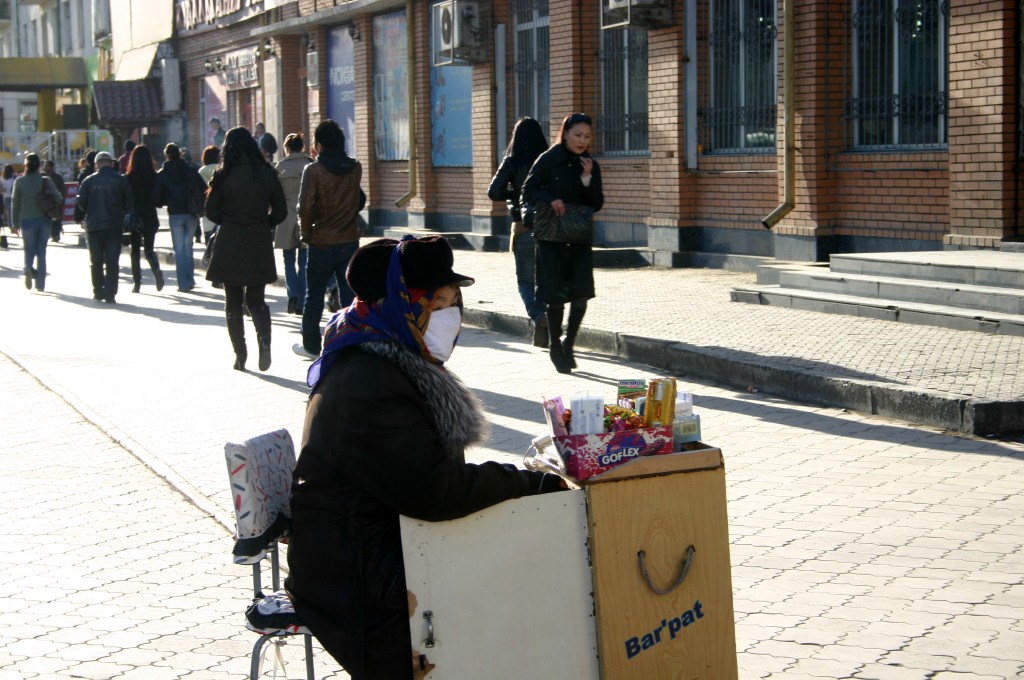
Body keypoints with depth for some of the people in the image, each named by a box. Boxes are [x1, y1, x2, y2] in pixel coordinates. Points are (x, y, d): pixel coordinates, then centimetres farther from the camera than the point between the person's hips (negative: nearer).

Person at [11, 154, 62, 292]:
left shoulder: (19, 181, -3)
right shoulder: (45, 180, -5)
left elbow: (15, 203, 0)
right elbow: (58, 198, -10)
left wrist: (15, 223, 7)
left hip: (27, 221, 0)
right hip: (44, 220, 0)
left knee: (29, 250, 10)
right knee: (41, 252, 10)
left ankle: (29, 269, -22)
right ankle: (40, 284, 10)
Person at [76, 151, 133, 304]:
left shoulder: (89, 181, -2)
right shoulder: (121, 180, -2)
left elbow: (81, 203, -2)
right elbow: (129, 203, -2)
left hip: (94, 225, 1)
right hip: (115, 226, 0)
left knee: (96, 261, 12)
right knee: (112, 261, 0)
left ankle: (98, 292, 17)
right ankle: (110, 294, -7)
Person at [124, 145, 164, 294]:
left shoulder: (128, 178, -11)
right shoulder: (154, 177, -7)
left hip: (134, 219, -2)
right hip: (150, 218, 2)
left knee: (135, 250, 9)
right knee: (149, 248, 13)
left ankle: (137, 282, 5)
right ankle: (156, 269, -15)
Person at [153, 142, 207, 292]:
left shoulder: (162, 174, -2)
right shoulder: (191, 170, 1)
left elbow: (157, 198, -3)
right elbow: (204, 190, -2)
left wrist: (165, 202, 18)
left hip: (175, 214, -2)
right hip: (192, 214, 2)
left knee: (179, 249, 4)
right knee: (188, 246, 15)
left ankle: (184, 284, -1)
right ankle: (190, 280, 12)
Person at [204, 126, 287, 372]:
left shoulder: (224, 175, -8)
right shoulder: (267, 173, -1)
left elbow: (212, 211, -2)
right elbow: (280, 212, 4)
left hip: (230, 246, -2)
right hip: (259, 244, 2)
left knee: (233, 302, 10)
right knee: (256, 299, 12)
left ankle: (240, 354, 7)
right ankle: (264, 341, -14)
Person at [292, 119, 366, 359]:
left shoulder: (314, 170, -12)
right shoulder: (355, 168, 1)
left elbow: (305, 207, -16)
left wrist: (306, 234, -1)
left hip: (322, 243, -3)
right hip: (350, 241, 3)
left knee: (314, 296, 11)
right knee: (350, 295, 5)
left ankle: (311, 346, 20)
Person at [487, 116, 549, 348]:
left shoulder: (512, 162, -6)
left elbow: (494, 192, -10)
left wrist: (514, 194, 7)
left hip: (523, 230, -2)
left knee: (525, 281, 9)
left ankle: (537, 316, -18)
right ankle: (544, 333, 16)